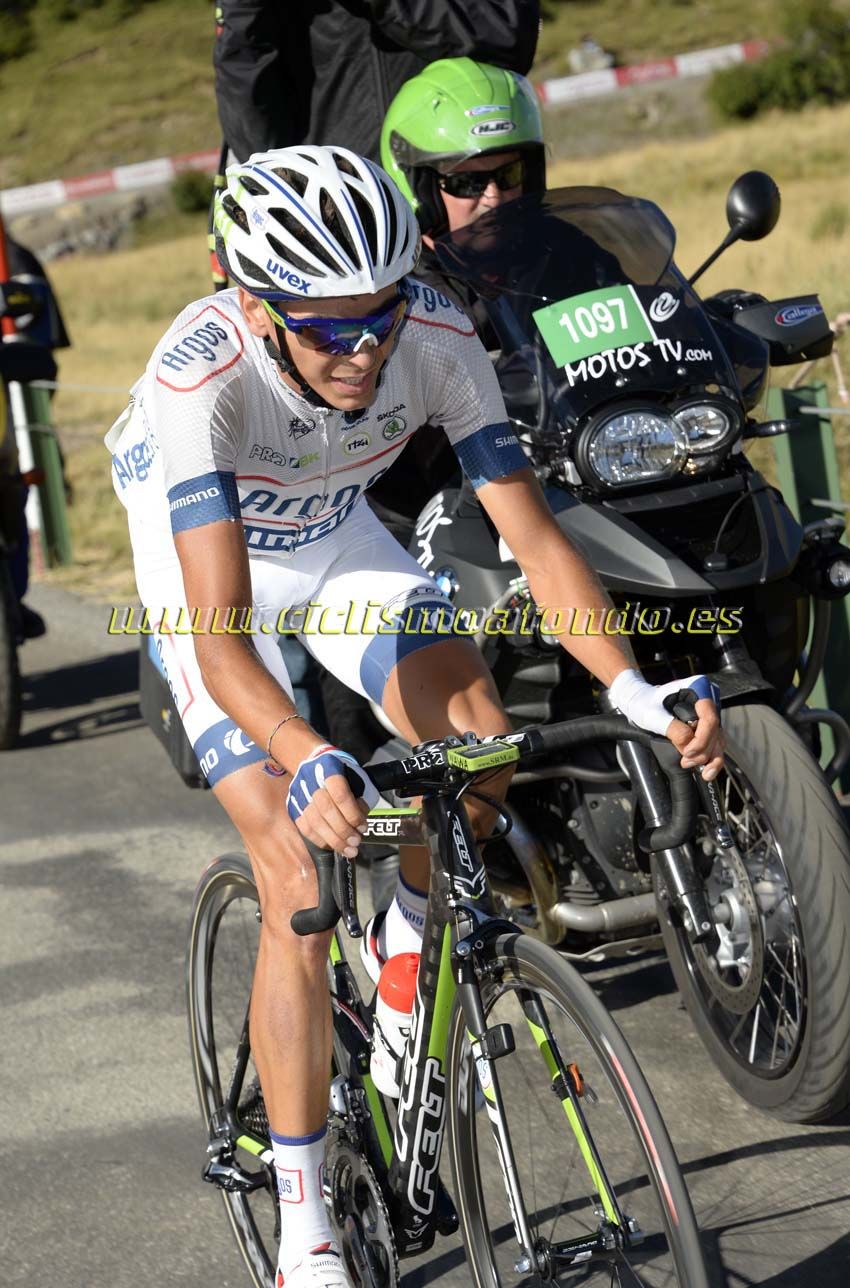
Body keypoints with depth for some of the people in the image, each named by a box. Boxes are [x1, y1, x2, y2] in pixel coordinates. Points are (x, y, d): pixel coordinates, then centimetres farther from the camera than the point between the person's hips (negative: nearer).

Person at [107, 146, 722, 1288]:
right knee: (302, 888, -15)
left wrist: (633, 687, -43)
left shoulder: (439, 342, -29)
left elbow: (533, 535, -28)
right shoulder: (201, 375, -39)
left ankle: (407, 948, 15)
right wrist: (310, 765, -62)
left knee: (479, 748, -19)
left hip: (336, 537, 4)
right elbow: (221, 635, -45)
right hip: (204, 559, -4)